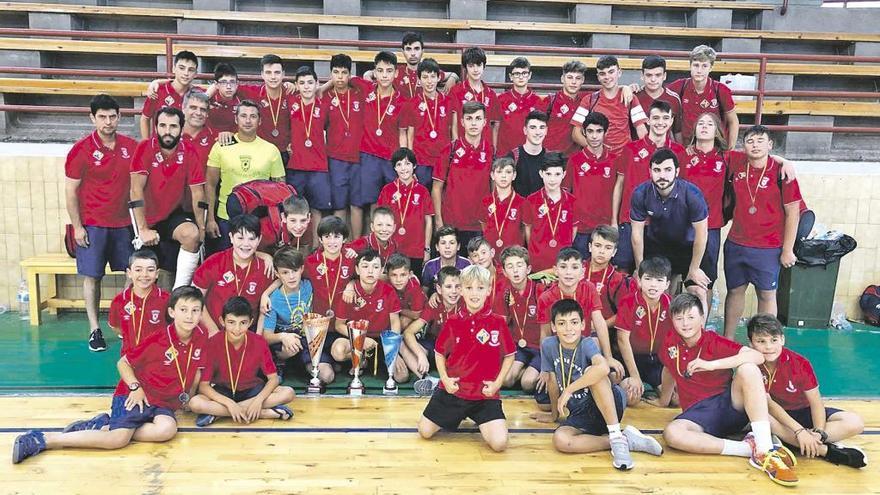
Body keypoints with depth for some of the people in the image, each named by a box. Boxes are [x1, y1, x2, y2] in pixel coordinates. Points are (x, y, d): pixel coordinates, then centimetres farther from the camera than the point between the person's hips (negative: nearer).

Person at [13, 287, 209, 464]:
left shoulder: (201, 338, -6)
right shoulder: (157, 340, -16)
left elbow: (197, 370, 8)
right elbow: (123, 363, -4)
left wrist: (188, 397, 8)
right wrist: (135, 387, -15)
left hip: (163, 403, 4)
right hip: (136, 395, -4)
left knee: (167, 429, -30)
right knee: (118, 439, -27)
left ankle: (103, 426, -15)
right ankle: (41, 439, -18)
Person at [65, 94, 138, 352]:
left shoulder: (131, 146, 2)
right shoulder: (81, 150, -7)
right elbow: (70, 191, -4)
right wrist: (77, 227, -8)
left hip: (123, 224, 3)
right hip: (92, 225, -3)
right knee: (92, 276, 1)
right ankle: (94, 329, 8)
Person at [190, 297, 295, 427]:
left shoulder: (259, 342, -14)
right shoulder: (213, 343, -18)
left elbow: (273, 378, -10)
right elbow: (203, 385, -17)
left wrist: (258, 400, -28)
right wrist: (230, 404, -29)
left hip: (252, 390, 1)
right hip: (222, 392, -1)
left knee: (288, 393, -24)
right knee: (195, 403, -32)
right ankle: (266, 413, -29)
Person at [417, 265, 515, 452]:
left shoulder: (498, 322, -7)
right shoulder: (452, 322, -2)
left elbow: (509, 355, 3)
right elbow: (439, 352, 10)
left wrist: (497, 383, -6)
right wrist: (444, 378, -4)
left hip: (485, 395, -2)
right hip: (452, 391, 2)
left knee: (499, 443, -17)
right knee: (425, 432, 1)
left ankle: (480, 421, 18)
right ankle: (456, 417, 31)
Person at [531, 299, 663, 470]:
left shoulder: (587, 344, -17)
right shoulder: (548, 345, -5)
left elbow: (603, 368, -40)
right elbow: (553, 381, 8)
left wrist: (568, 390, -32)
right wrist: (554, 414, 18)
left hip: (608, 406, -4)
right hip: (580, 414, 4)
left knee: (592, 372, -33)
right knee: (560, 440, -29)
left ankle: (617, 438, -27)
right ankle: (628, 440, -18)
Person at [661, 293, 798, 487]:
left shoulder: (714, 342, -5)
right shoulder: (669, 344, 3)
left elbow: (757, 356, -20)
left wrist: (711, 365, -27)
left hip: (731, 403, -1)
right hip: (698, 413, 1)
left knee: (748, 369, -30)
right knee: (671, 433, -33)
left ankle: (764, 451, -35)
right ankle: (748, 448, -27)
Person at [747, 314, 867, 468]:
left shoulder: (800, 363, -15)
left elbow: (815, 401, -13)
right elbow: (768, 403, -23)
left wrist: (819, 432, -29)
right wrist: (799, 431, -33)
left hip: (804, 412, 2)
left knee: (855, 423, -19)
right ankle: (825, 450, -31)